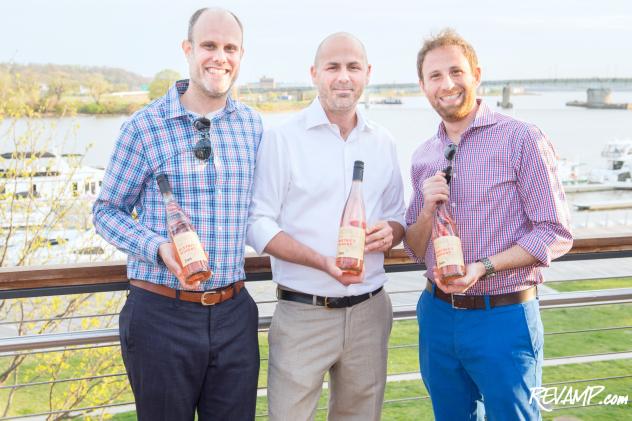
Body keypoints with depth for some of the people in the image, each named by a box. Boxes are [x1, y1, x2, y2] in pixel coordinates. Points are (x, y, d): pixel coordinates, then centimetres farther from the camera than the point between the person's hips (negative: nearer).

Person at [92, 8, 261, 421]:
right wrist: (159, 248, -18)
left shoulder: (253, 125, 6)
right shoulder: (145, 126, -7)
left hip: (234, 313, 4)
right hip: (162, 313, -3)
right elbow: (107, 210, -1)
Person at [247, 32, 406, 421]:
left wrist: (390, 233, -8)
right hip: (302, 314, -4)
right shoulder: (282, 138, -6)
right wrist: (322, 261, -23)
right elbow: (259, 224, -9)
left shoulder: (382, 142, 9)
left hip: (369, 312, 4)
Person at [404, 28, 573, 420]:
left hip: (503, 317, -5)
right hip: (438, 315, 5)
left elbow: (555, 234, -11)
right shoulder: (424, 157, 8)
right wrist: (427, 209, -10)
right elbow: (416, 250, 10)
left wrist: (484, 267, -22)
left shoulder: (522, 139, -10)